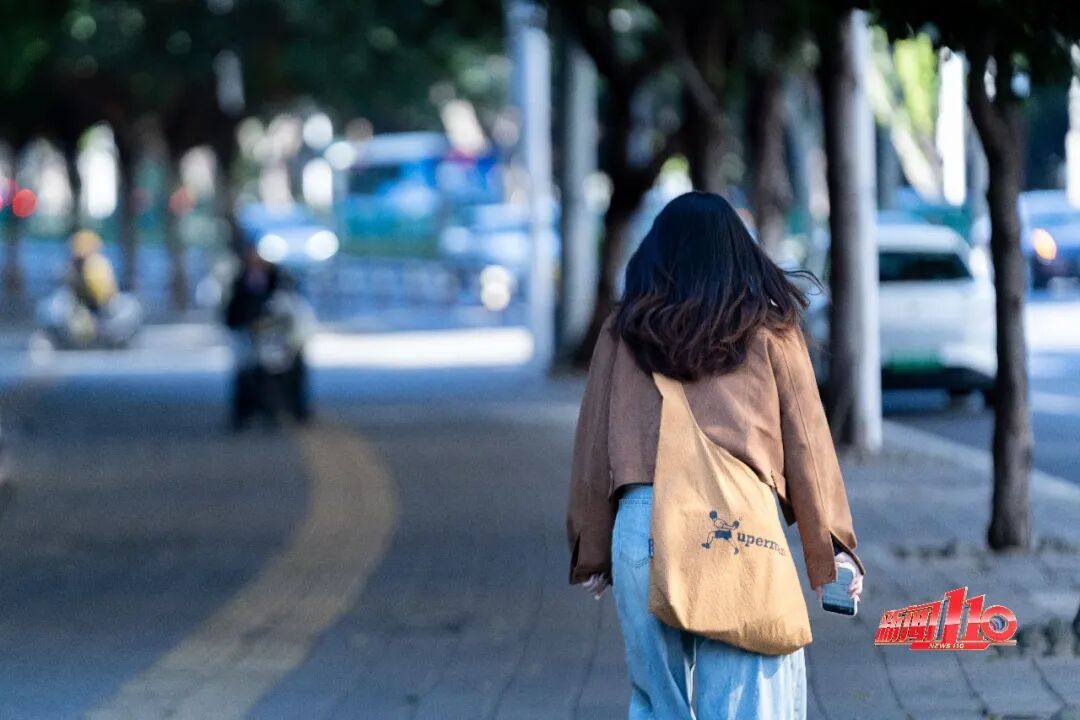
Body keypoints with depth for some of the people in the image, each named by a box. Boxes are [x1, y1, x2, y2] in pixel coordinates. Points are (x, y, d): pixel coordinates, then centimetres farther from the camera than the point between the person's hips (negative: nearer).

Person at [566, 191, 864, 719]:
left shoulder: (624, 333, 11)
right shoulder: (768, 330, 8)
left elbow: (593, 447, 12)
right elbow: (805, 444, 7)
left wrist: (592, 552, 20)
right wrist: (831, 550, 11)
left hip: (641, 524, 2)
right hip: (742, 519, -2)